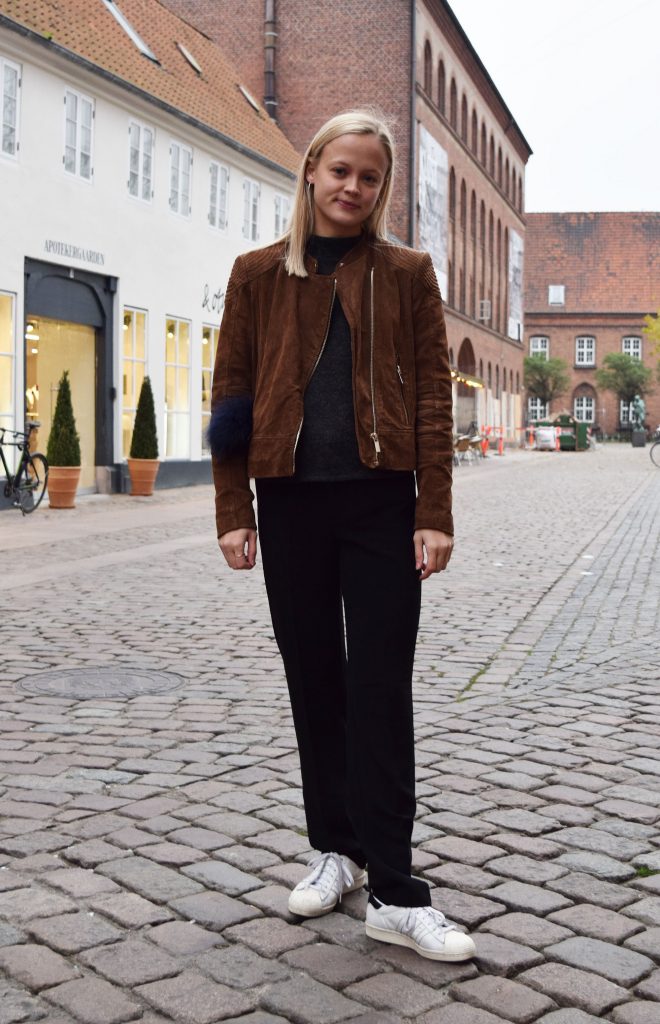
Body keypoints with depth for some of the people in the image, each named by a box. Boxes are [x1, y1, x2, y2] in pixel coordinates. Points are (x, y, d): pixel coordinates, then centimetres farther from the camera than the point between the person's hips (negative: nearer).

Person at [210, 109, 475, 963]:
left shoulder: (407, 274, 5)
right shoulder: (259, 274, 7)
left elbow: (432, 395, 1)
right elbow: (232, 394, 6)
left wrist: (434, 513, -7)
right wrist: (233, 512, -1)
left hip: (380, 500, -1)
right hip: (291, 500, 2)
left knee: (380, 687, -3)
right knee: (314, 679, 10)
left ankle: (394, 893, 2)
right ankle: (335, 849, 26)